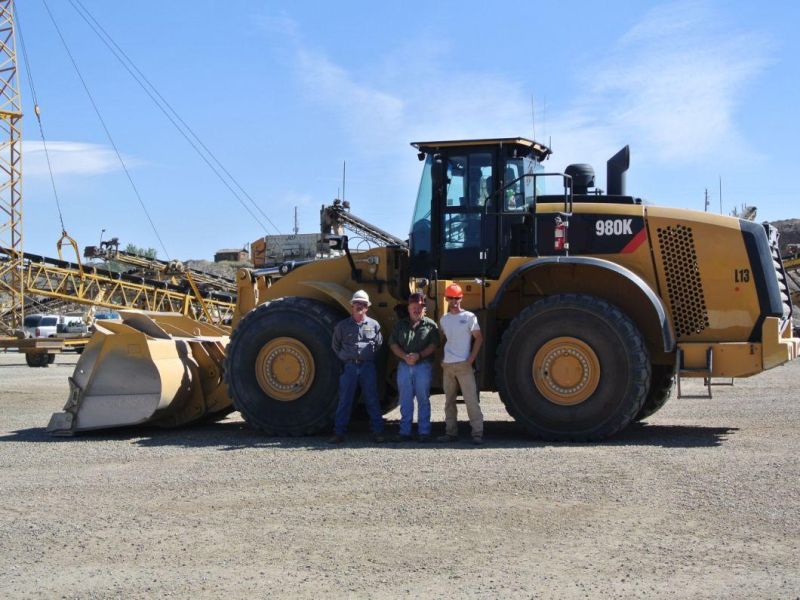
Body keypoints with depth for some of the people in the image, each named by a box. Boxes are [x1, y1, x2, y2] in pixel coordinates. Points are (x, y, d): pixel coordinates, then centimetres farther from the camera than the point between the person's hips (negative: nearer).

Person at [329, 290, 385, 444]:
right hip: (349, 367, 0)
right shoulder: (342, 326, 5)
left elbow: (379, 345, 18)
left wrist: (369, 357, 11)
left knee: (372, 400, 2)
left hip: (368, 366, 0)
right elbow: (335, 346, 16)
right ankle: (339, 433, 6)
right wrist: (345, 358, 10)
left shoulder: (374, 325, 6)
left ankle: (378, 432, 8)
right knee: (344, 401, 2)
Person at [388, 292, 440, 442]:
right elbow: (393, 344, 6)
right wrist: (404, 356, -10)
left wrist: (419, 355, -18)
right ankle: (405, 432, 10)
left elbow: (434, 345, -4)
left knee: (423, 400, 2)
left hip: (423, 366, -2)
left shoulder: (430, 324, 5)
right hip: (404, 366, 3)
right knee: (405, 400, 5)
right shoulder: (400, 325, 13)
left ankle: (424, 432, 7)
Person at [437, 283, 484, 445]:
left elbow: (478, 338, -2)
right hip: (447, 365, 5)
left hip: (463, 365, -5)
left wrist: (471, 359, -10)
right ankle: (451, 432, 15)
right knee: (449, 400, 9)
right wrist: (442, 359, 10)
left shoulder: (469, 317, -2)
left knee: (471, 399, -8)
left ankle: (477, 433, -8)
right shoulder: (444, 319, 12)